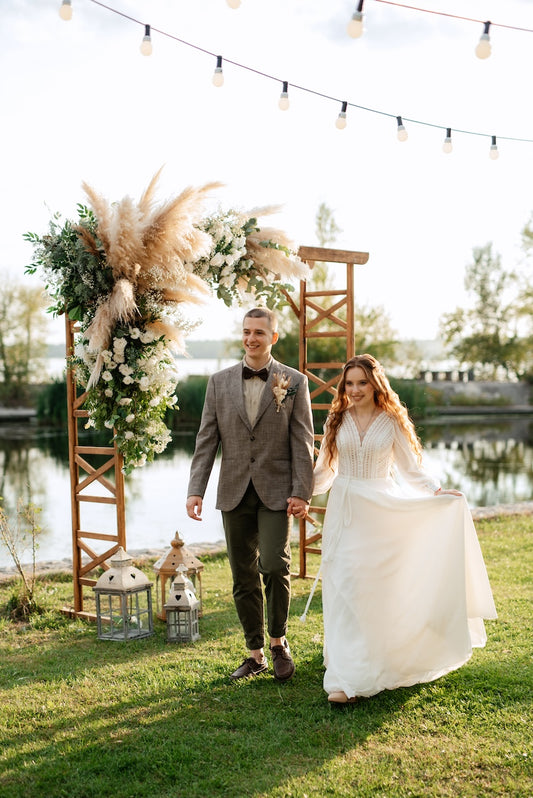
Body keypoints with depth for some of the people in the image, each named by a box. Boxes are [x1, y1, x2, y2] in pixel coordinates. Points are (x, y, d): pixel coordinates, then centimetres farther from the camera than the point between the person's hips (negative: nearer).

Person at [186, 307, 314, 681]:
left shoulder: (294, 382, 1)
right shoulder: (220, 382, 7)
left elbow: (302, 441, -2)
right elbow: (207, 439, 5)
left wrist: (301, 493, -10)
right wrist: (195, 490, -3)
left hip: (276, 492, -3)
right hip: (235, 493, 3)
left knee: (274, 566, -14)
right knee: (244, 577, 8)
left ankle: (278, 641, 10)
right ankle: (256, 654, 20)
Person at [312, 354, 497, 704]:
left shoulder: (392, 421, 1)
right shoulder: (337, 420, 6)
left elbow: (411, 468, 3)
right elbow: (325, 470, 12)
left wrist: (437, 491, -11)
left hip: (381, 513, -1)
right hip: (344, 513, 1)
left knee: (379, 590, 3)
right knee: (344, 589, -4)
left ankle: (377, 661, 19)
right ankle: (347, 678, 4)